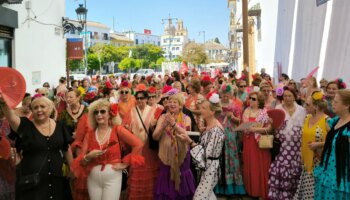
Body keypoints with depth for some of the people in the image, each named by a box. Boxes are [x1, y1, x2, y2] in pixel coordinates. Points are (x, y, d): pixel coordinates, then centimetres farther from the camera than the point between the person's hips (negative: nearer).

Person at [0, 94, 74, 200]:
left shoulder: (59, 126, 3)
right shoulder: (26, 125, -6)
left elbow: (67, 148, 10)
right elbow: (12, 118, -26)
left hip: (56, 177, 3)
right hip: (32, 179, -2)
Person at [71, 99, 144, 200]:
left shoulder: (117, 129, -5)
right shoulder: (90, 134, 5)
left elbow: (138, 144, -12)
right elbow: (81, 161, 4)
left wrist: (125, 163, -8)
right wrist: (89, 156, -17)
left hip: (113, 177, -3)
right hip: (93, 178, 3)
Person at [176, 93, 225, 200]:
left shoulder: (216, 131, -25)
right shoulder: (209, 126, 6)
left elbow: (207, 154, -24)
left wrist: (189, 141, -24)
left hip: (210, 169, -10)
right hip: (208, 168, 10)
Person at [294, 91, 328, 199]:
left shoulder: (327, 120, -13)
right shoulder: (307, 118, 7)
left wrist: (318, 144, -19)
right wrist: (302, 158, 11)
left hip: (321, 163, -6)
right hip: (308, 162, 6)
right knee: (307, 190, 11)